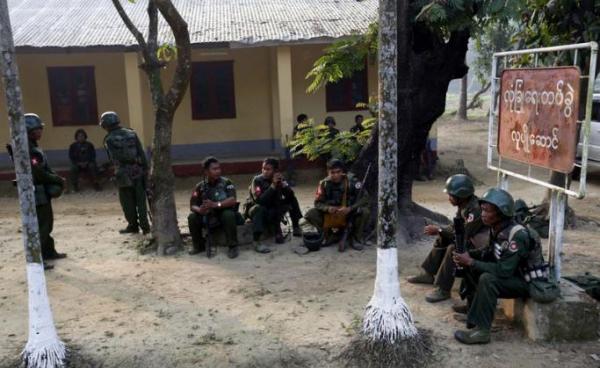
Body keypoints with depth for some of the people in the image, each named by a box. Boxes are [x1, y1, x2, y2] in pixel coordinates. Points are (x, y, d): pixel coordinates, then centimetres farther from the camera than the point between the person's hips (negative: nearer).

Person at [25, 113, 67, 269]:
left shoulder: (33, 147, 14)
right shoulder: (28, 149, -20)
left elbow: (45, 168, 17)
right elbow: (38, 173, -24)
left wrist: (56, 178, 1)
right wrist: (57, 180, -12)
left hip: (43, 191, 11)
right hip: (36, 192, -11)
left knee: (47, 222, 20)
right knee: (40, 225, -8)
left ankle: (49, 251, 33)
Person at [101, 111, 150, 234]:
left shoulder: (109, 139, -4)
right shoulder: (132, 134, 5)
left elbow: (113, 158, -9)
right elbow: (141, 153, 3)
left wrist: (118, 168, -4)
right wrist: (145, 168, 7)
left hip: (123, 173, -3)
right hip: (137, 170, 3)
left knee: (128, 202, 9)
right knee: (141, 200, 8)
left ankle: (133, 226, 15)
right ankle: (145, 226, 9)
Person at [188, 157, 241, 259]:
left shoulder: (226, 182, -11)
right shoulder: (200, 186, -4)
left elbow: (233, 200, -23)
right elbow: (192, 206, -8)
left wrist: (215, 204, -38)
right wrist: (199, 210, -33)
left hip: (224, 213, -3)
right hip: (208, 217, 3)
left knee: (229, 214, -34)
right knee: (192, 217, -20)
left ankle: (233, 247, -20)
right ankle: (199, 246, 1)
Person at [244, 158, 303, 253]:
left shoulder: (279, 179, -9)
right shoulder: (257, 180, -22)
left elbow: (290, 196, -15)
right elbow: (260, 201, -34)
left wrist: (282, 184, -30)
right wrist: (273, 185, -36)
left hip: (273, 209, 5)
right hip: (255, 208, -5)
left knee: (292, 200, -6)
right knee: (260, 209, -38)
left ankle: (296, 228, 3)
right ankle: (256, 242, -40)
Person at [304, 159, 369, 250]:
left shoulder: (351, 181, -16)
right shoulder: (324, 183, -11)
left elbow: (365, 198, -18)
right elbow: (318, 203, -7)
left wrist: (349, 208, -33)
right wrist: (328, 208, -29)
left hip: (349, 214, -2)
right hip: (331, 216, 2)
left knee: (364, 212, -31)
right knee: (310, 214, -19)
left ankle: (355, 238, -7)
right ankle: (329, 237, 0)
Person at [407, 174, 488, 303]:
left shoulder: (475, 209, -29)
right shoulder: (464, 205, 0)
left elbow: (463, 235, -29)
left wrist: (439, 230, -21)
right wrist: (439, 230, -8)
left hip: (479, 245, -10)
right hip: (469, 237, 10)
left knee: (453, 249, -29)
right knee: (442, 239, 11)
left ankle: (443, 290, -21)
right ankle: (429, 274, 18)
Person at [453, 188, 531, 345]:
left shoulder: (517, 235, -30)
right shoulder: (496, 228, -4)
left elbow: (504, 270, -34)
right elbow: (490, 252, 11)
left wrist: (471, 262, -28)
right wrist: (468, 255, -8)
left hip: (524, 280, -9)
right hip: (509, 274, 9)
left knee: (487, 279, -31)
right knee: (470, 268, 2)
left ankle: (481, 330, -22)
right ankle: (474, 310, 12)